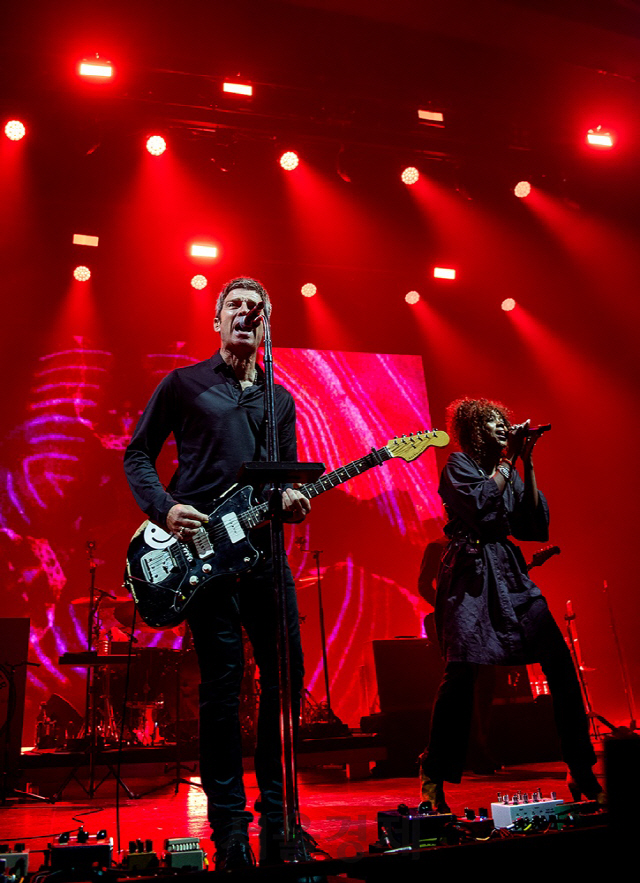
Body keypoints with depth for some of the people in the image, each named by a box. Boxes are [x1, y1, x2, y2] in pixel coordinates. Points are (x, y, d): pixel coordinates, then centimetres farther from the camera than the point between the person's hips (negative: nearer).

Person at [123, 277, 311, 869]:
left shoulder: (280, 400, 20)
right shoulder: (183, 384, 8)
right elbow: (138, 454, 7)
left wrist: (293, 501, -3)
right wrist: (164, 509, -9)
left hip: (263, 547, 4)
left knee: (287, 676, 2)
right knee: (221, 681, -5)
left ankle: (277, 817, 18)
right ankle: (230, 826, 8)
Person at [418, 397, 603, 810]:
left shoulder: (510, 471, 20)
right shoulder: (459, 465, 4)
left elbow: (535, 524, 7)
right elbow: (481, 503, -16)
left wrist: (527, 464, 3)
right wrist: (510, 459, -6)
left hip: (509, 572, 6)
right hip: (471, 575, -6)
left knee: (560, 662, -5)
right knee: (463, 668, -16)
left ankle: (583, 775, 5)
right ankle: (434, 778, -1)